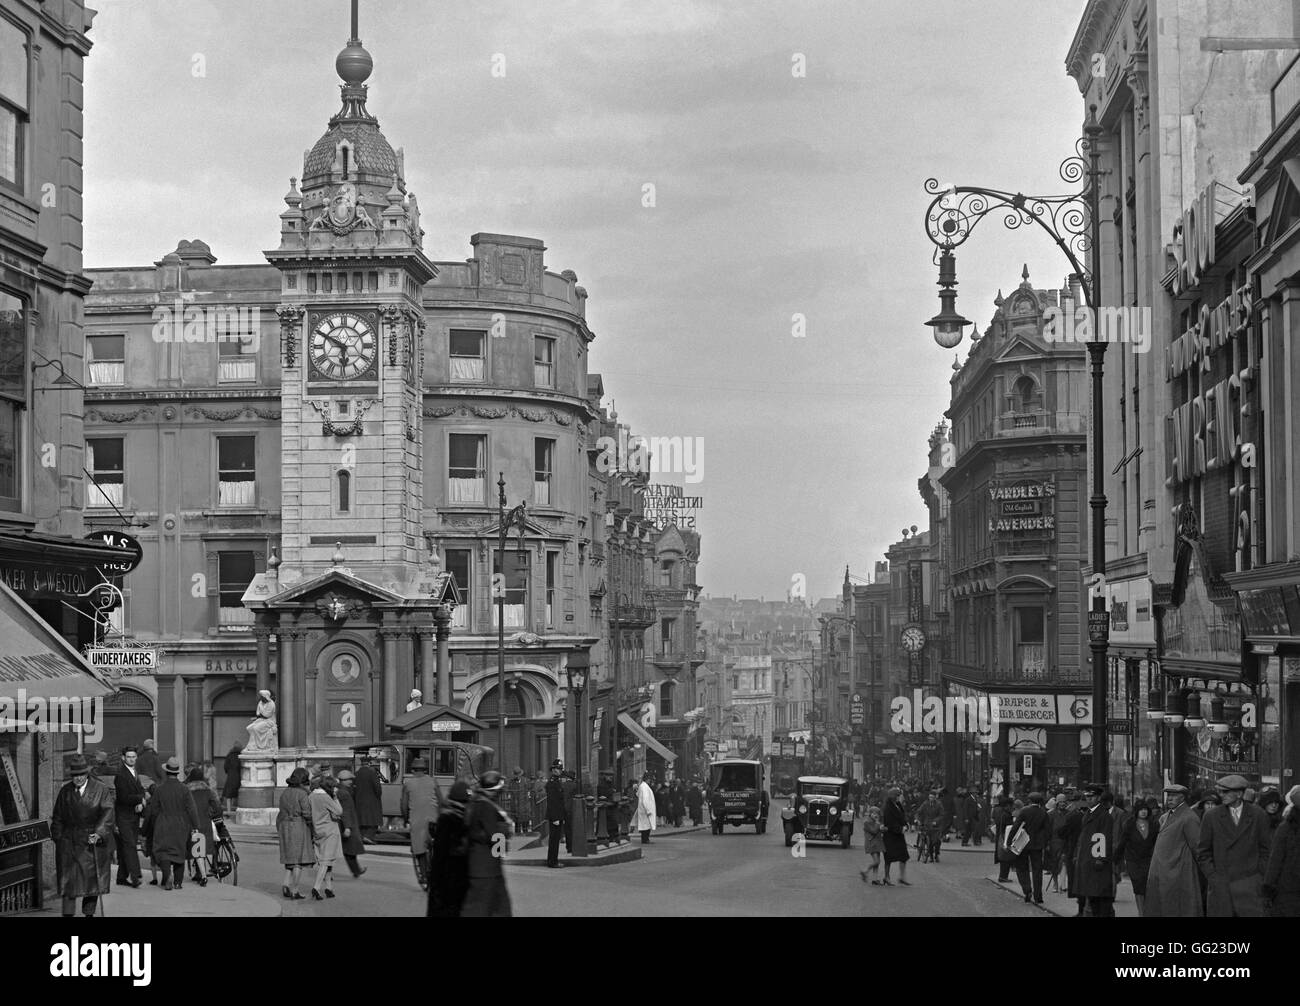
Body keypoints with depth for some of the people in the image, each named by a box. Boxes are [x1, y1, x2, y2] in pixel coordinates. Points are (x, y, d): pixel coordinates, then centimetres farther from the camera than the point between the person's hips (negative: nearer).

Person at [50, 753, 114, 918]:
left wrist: (99, 833, -23)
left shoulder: (101, 790, -2)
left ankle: (89, 913, 18)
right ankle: (68, 914, -4)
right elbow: (58, 818, 12)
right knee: (68, 880, -5)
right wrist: (57, 838, 4)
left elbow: (107, 813, -10)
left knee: (92, 879, 6)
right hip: (69, 843, 1)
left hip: (93, 842, -1)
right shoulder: (65, 792, 6)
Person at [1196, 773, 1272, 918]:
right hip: (1220, 888, 1)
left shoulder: (1259, 816, 4)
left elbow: (1266, 851, 9)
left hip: (1250, 888, -1)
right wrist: (1212, 878, -2)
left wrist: (1259, 878, 1)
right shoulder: (1211, 816, 4)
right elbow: (1203, 853, 8)